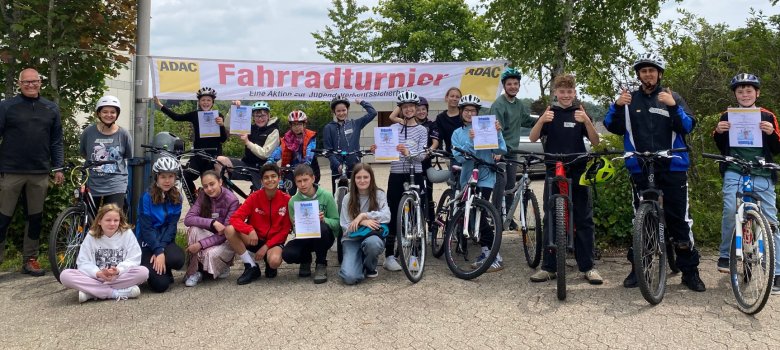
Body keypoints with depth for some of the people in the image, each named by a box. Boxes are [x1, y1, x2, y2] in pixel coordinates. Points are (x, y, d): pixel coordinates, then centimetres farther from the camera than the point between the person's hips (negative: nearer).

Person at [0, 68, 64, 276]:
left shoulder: (51, 109, 9)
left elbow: (56, 141, 11)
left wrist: (58, 168, 5)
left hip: (40, 173, 3)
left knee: (35, 218, 9)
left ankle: (30, 259, 19)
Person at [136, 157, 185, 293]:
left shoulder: (176, 198, 1)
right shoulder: (147, 197, -11)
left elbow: (172, 226, -4)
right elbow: (146, 228, -15)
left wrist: (161, 249, -18)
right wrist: (158, 251, -24)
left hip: (166, 241, 3)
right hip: (147, 242, -3)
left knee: (178, 258, -33)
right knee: (160, 284, -21)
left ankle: (165, 271, 4)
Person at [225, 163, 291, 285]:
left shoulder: (286, 199, -9)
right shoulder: (255, 197, -7)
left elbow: (285, 229, -5)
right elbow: (235, 218, -13)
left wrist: (266, 246, -14)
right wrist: (250, 230, -33)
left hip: (274, 241, -2)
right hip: (254, 239, 2)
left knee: (274, 261, -36)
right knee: (229, 230, -25)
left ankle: (269, 265, 7)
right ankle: (252, 267, -9)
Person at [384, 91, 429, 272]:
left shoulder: (422, 130, 6)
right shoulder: (394, 128, 10)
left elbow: (422, 155, -7)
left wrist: (408, 152, -26)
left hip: (415, 176, 0)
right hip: (396, 175, 0)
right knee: (393, 215, -3)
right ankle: (389, 255, -1)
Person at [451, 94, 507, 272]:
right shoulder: (458, 133, 8)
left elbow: (501, 150, -7)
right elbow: (459, 157, -6)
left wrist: (497, 133, -21)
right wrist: (470, 141, -20)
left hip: (485, 177, -4)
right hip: (467, 178, 5)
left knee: (479, 214, -15)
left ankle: (495, 257, -10)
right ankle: (486, 252, 21)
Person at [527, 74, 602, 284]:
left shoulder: (580, 113, 6)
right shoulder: (550, 113, 5)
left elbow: (595, 142, -3)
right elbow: (533, 138, -7)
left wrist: (586, 121, -20)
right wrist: (541, 120, -26)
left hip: (578, 172, 0)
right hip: (554, 172, 0)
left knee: (584, 220, 1)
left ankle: (587, 267, 9)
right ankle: (549, 267, 9)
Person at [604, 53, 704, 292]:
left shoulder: (672, 98, 8)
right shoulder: (631, 100, 10)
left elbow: (688, 126, -3)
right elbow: (612, 126, 1)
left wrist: (673, 107, -19)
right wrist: (617, 106, -16)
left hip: (672, 167, -1)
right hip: (640, 170, 1)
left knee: (680, 220, -1)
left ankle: (690, 271, 9)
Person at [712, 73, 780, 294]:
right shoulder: (728, 116, 12)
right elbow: (721, 149, 18)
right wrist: (718, 133, -3)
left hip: (762, 175, 1)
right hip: (734, 172, 0)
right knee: (730, 210, -25)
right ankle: (725, 255, -6)